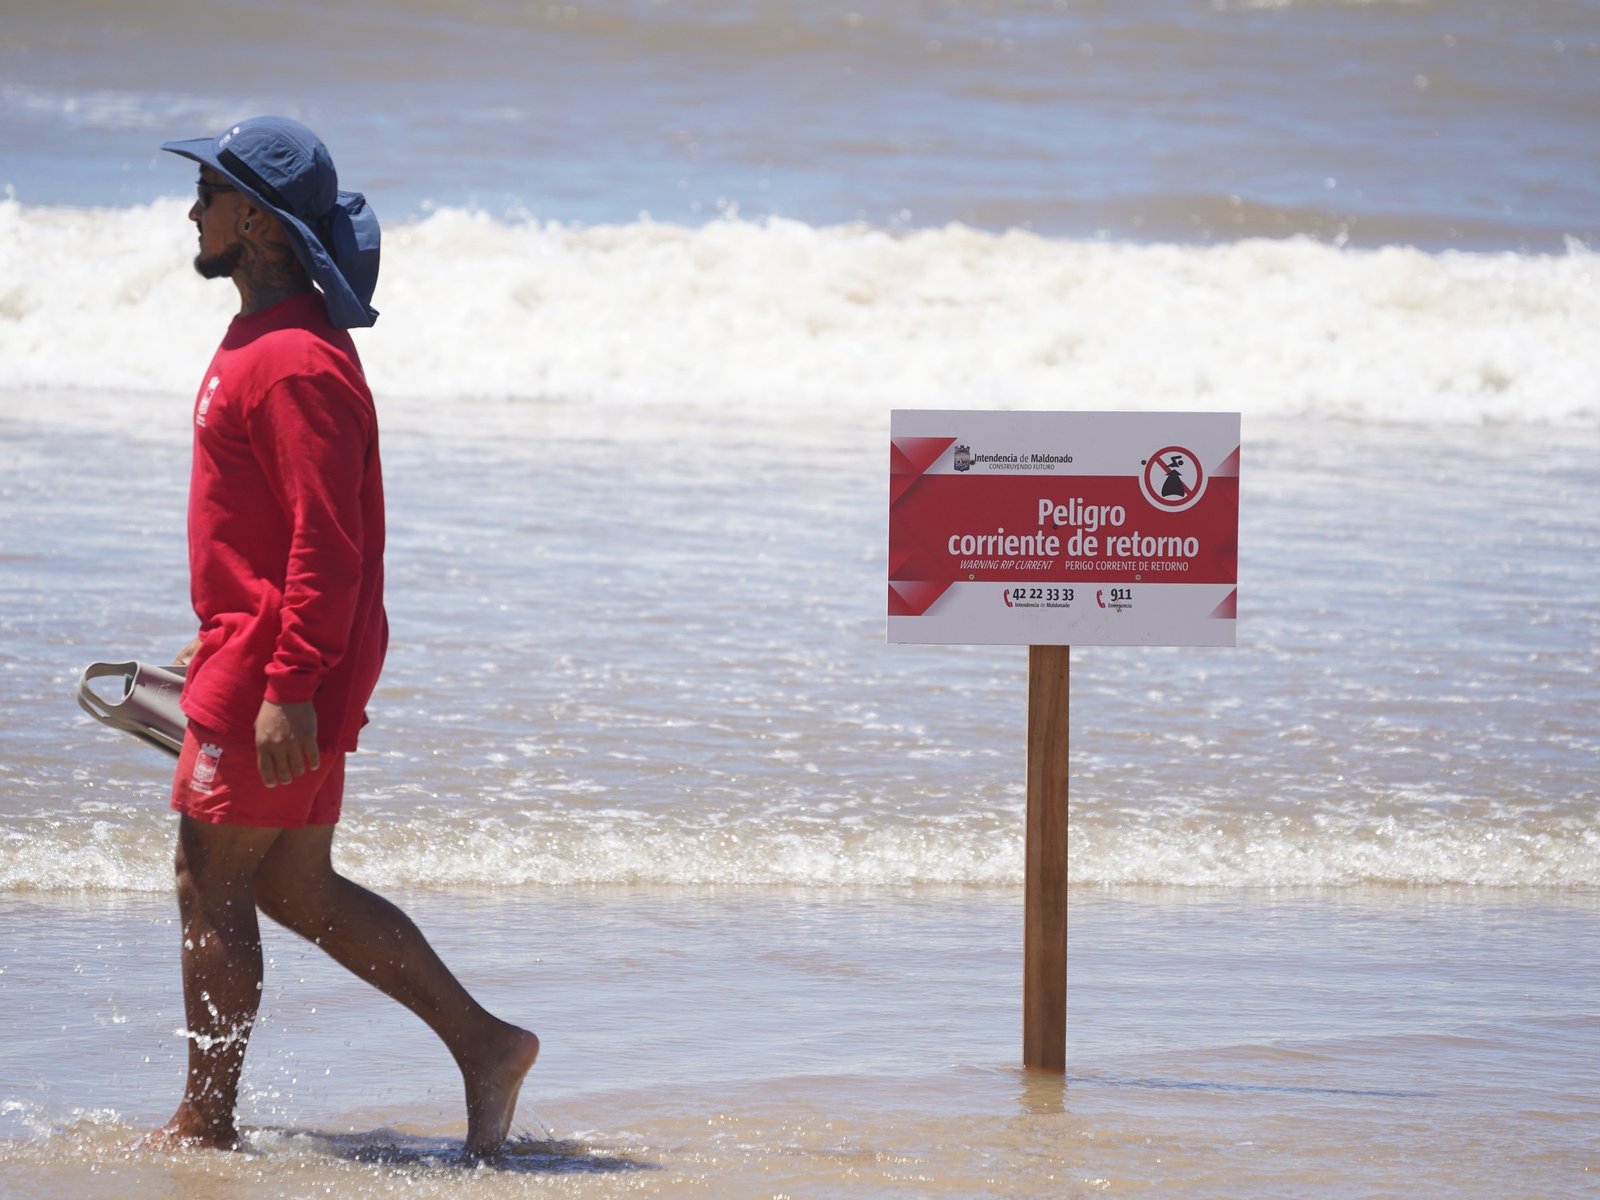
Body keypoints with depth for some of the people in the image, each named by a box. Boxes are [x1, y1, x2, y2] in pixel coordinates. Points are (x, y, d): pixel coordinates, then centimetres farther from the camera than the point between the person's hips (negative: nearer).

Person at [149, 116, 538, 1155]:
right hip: (265, 654, 10)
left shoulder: (295, 363, -19)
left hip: (274, 674, -10)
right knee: (295, 887, 13)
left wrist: (288, 688, -25)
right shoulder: (267, 339, 14)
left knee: (212, 888, -1)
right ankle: (482, 1042, 14)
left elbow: (328, 543, -23)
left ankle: (206, 1125, 7)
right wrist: (225, 642, 26)